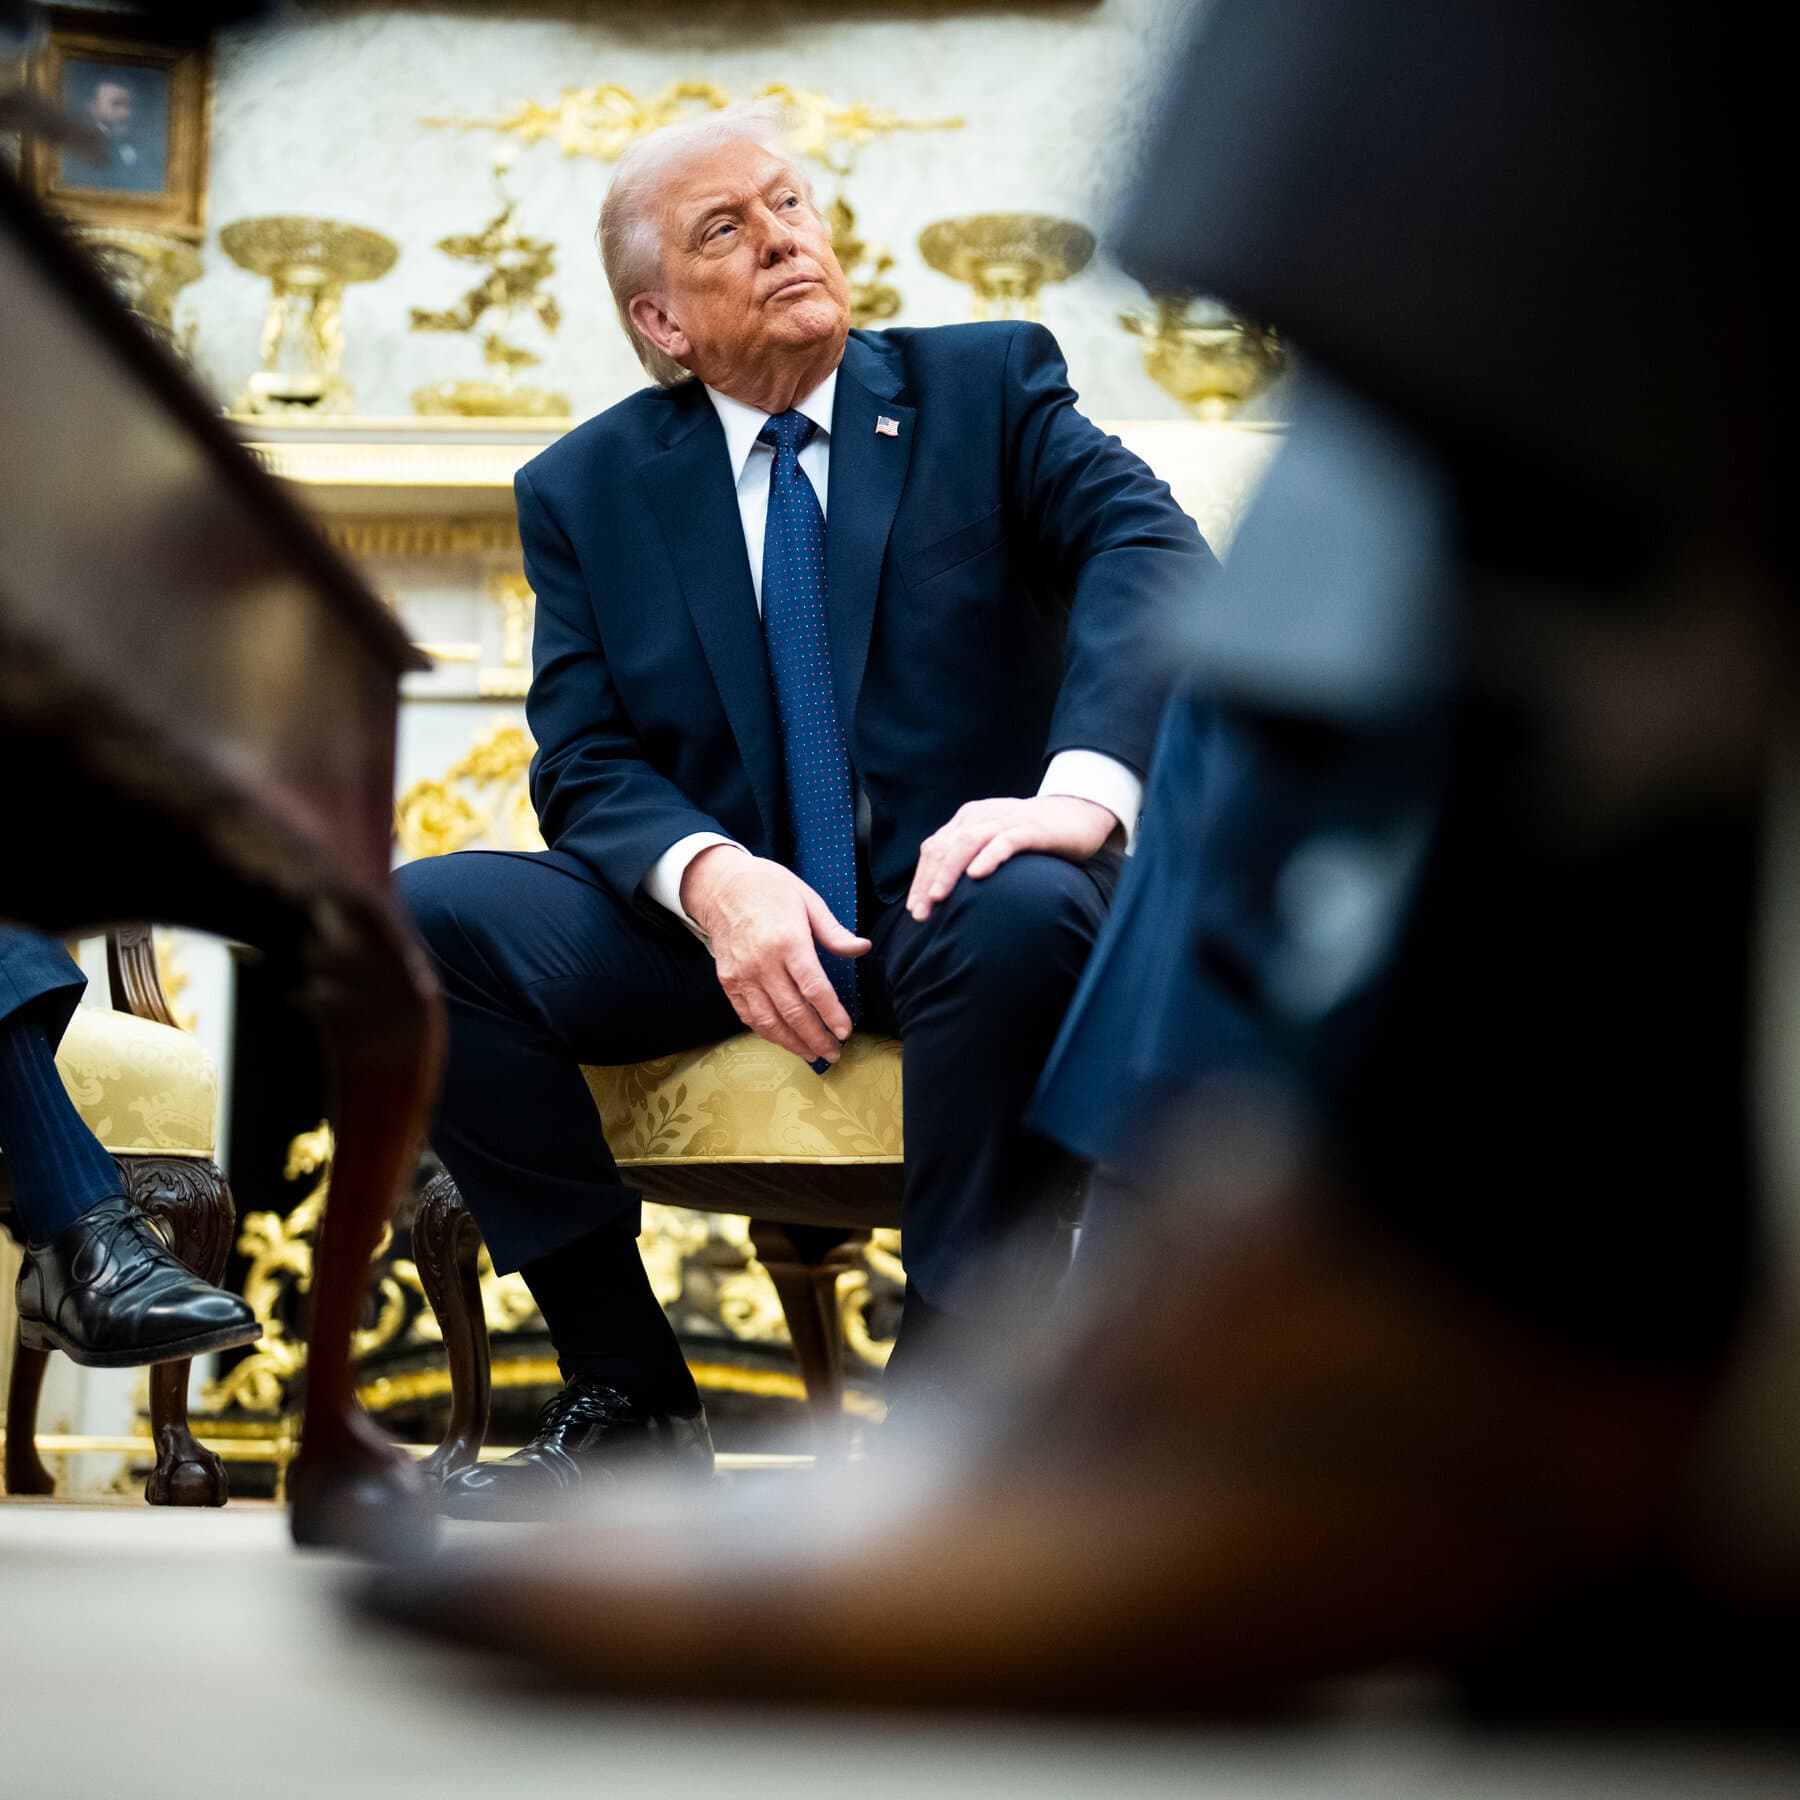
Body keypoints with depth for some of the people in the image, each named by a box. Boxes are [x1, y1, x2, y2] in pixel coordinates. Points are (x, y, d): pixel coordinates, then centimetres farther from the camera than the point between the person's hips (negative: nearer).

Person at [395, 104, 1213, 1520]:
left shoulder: (990, 385, 6)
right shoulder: (586, 491, 11)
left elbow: (1151, 553, -12)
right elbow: (587, 767, 3)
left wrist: (1084, 787, -32)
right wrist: (708, 875, -22)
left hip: (957, 891, -2)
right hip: (723, 920, 2)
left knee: (1027, 916, -39)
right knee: (423, 919, -21)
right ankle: (630, 1398, -14)